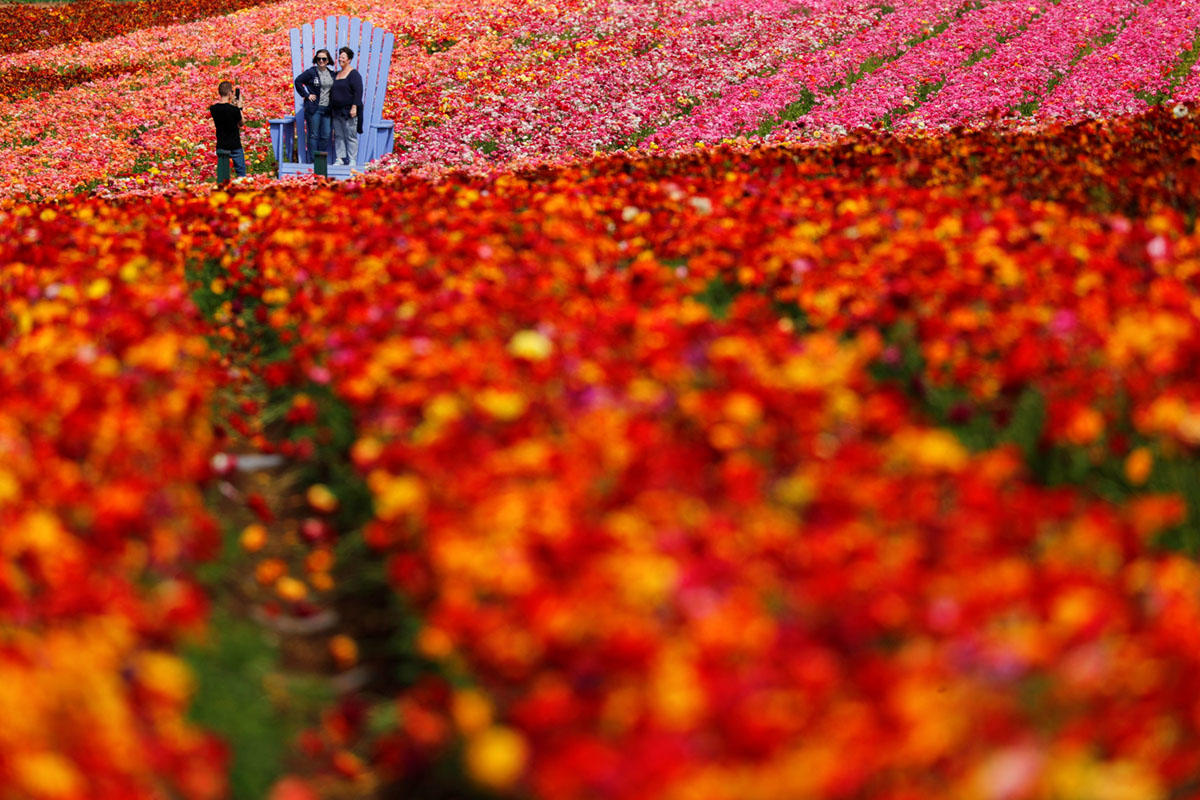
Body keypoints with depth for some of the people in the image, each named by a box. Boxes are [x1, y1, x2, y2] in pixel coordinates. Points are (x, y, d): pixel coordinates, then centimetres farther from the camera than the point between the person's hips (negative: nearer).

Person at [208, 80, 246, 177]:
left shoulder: (213, 109, -4)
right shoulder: (234, 109, -17)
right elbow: (241, 123, -1)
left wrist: (231, 104, 14)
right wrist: (239, 106, 4)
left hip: (221, 147, 4)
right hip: (235, 146, -4)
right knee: (241, 173, 6)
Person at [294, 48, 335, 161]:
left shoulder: (332, 74, 11)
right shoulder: (311, 72, -5)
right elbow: (298, 81, -7)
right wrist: (306, 95, -9)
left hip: (327, 109, 5)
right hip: (314, 108, -5)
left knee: (326, 135, 6)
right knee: (313, 135, -1)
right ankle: (312, 161, 4)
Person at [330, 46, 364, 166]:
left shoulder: (354, 74, -7)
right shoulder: (336, 74, 17)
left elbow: (358, 92, -14)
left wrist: (354, 107, -21)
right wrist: (331, 108, 19)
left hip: (349, 111, -8)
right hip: (337, 111, 8)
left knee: (351, 136, -4)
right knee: (338, 136, 8)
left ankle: (352, 160, -1)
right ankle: (340, 158, 12)